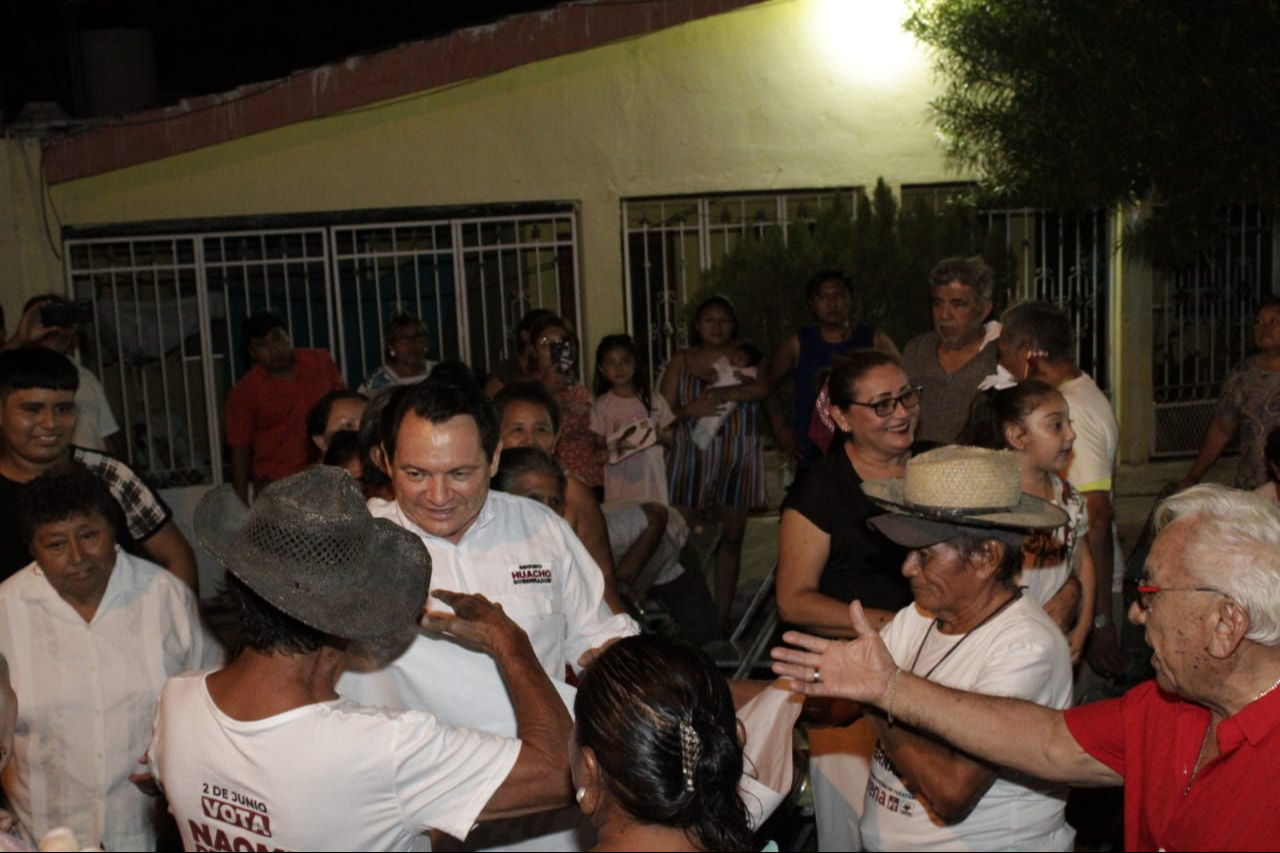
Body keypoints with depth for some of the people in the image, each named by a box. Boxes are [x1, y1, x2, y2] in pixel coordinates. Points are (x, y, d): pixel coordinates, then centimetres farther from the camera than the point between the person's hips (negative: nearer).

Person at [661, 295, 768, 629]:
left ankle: (722, 618, 9)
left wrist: (719, 394, -15)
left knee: (730, 537, 3)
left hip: (739, 459, 1)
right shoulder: (681, 362, 10)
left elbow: (762, 388, -10)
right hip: (693, 457, -1)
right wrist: (692, 410, -12)